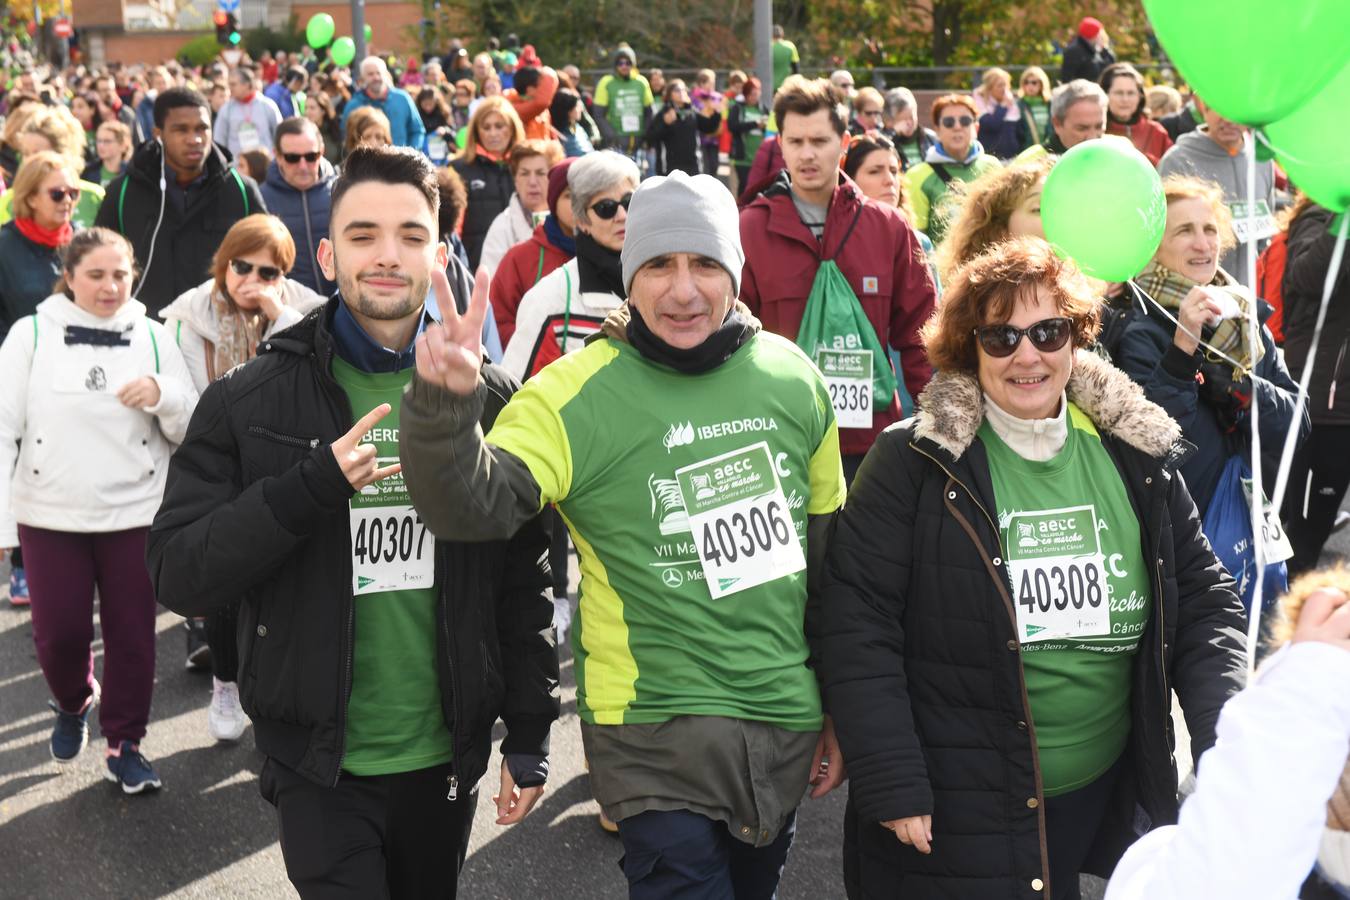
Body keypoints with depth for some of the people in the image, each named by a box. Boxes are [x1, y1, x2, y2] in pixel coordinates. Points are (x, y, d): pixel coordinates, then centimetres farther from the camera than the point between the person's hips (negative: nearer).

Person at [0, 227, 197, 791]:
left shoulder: (152, 337, 1)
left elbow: (190, 430, 3)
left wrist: (164, 395, -19)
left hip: (134, 514, 1)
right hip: (50, 515, -1)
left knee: (132, 633, 6)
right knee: (59, 632, 5)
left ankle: (123, 744, 22)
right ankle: (73, 703, 37)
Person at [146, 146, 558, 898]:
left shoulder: (489, 400, 0)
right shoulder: (250, 403, -5)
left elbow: (522, 584, 5)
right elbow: (178, 576, -11)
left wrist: (530, 735, 5)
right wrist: (311, 484, -23)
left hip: (448, 755, 2)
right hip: (319, 760, -2)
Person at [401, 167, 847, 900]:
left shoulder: (791, 378, 1)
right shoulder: (575, 394, -11)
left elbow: (830, 551, 11)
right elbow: (471, 505, -25)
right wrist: (443, 403, -44)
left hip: (787, 727, 5)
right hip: (658, 728, -5)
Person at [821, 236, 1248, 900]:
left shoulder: (1136, 458, 4)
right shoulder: (914, 464, -9)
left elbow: (1202, 598, 9)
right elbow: (859, 626, -11)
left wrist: (1224, 737, -5)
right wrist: (891, 787, -15)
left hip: (1107, 794, 4)